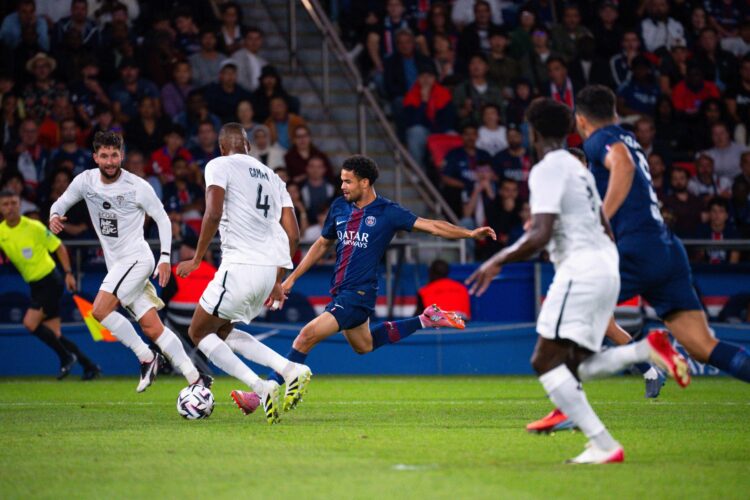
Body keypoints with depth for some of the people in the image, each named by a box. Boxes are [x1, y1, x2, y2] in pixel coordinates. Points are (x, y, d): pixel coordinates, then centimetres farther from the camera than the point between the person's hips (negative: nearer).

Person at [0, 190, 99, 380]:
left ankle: (66, 357, -4)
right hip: (35, 286, 6)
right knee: (54, 334, 3)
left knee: (30, 323, -20)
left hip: (49, 281, -6)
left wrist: (68, 273, -10)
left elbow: (59, 247, -4)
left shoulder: (34, 227, -13)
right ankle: (90, 366, 14)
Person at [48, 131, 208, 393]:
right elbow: (62, 202, 12)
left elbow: (162, 218, -4)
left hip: (136, 257, -6)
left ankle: (146, 356, -7)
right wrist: (55, 216, -13)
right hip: (116, 263, 6)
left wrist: (165, 258, -11)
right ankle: (194, 377, 3)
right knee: (152, 327, 1)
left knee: (100, 309, -21)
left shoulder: (137, 186, -11)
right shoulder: (86, 180, 2)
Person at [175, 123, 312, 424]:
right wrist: (277, 281, 25)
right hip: (269, 268, 7)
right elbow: (293, 235, 17)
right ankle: (292, 370, 5)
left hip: (240, 264, -7)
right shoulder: (272, 176, 22)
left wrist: (197, 259, -6)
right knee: (223, 331, 23)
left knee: (199, 333, 8)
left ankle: (261, 388, -11)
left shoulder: (219, 165, 2)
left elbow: (213, 214, -15)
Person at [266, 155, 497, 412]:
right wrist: (292, 278, 15)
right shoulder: (339, 207, 6)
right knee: (363, 345, 27)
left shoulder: (387, 212, -10)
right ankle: (426, 320, 35)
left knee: (308, 335, -18)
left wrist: (470, 233, -23)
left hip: (359, 293, -8)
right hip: (340, 292, 8)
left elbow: (432, 226, -11)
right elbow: (322, 245, 18)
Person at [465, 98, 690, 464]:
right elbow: (605, 231, 25)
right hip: (605, 266, 10)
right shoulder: (578, 168, 20)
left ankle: (603, 446, -20)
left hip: (580, 269, -10)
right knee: (573, 368, 12)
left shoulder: (546, 170, -9)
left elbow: (540, 236, -19)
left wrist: (498, 262, -10)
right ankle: (649, 350, -4)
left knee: (546, 361, -11)